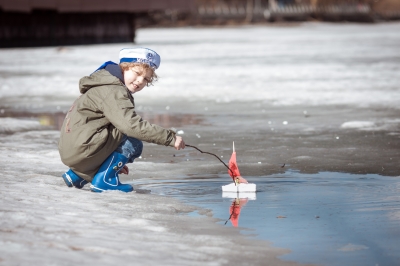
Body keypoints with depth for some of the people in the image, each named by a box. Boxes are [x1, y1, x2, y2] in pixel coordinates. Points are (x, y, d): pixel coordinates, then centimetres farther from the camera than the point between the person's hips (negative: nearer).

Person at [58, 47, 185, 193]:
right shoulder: (114, 92, -13)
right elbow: (132, 125, -25)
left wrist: (117, 162, 33)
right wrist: (170, 137, -23)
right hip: (80, 149, -10)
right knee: (133, 143, -12)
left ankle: (77, 175, 18)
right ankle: (104, 180, -7)